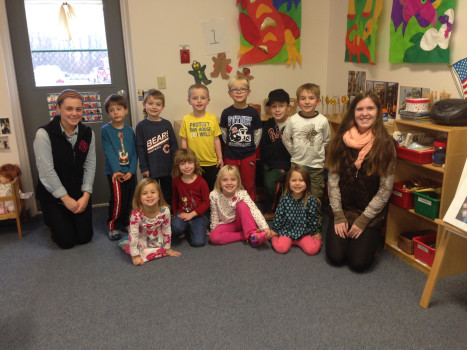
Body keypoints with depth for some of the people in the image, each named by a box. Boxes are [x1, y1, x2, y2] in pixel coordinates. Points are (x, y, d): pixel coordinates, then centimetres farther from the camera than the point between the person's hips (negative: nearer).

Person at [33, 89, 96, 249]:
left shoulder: (88, 133, -4)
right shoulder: (44, 134, -18)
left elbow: (90, 166, -3)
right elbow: (46, 171, -18)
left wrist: (86, 195, -12)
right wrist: (66, 198, -15)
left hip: (80, 194, 4)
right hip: (53, 196, -4)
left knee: (85, 237, 6)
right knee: (67, 241, 0)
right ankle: (50, 219, 32)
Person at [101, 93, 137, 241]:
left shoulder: (129, 131, 7)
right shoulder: (106, 130, -3)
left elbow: (134, 152, 4)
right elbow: (109, 152, -10)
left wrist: (131, 171, -7)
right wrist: (116, 171, -17)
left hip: (130, 171, 4)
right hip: (114, 171, -4)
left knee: (129, 199, 9)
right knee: (117, 199, -9)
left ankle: (125, 222, 27)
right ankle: (113, 226, 8)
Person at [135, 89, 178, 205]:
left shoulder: (167, 124, 2)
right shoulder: (141, 126, -4)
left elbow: (174, 145, 6)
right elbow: (140, 149, -3)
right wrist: (143, 168, -6)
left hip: (167, 169, 2)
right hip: (151, 170, -2)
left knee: (168, 195, 14)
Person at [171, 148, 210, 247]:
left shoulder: (201, 182, -9)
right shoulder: (176, 181, 0)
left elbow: (206, 202, -8)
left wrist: (191, 215, -13)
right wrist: (176, 214, 10)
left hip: (197, 215, -1)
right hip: (182, 212, 1)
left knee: (198, 242, -18)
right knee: (176, 227, -34)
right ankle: (187, 227, 3)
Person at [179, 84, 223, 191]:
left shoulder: (212, 118, -3)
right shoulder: (186, 120, -5)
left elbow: (216, 139, 2)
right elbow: (184, 141, 1)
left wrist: (220, 158, 2)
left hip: (212, 163, 1)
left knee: (212, 189, 13)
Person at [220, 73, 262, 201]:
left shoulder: (253, 112, -4)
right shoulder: (226, 112, -2)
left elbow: (258, 132, 4)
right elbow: (224, 132, 8)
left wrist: (251, 147, 1)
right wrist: (230, 146, 6)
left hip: (248, 155, -1)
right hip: (230, 155, 1)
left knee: (248, 185, 9)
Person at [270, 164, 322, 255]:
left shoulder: (311, 200, -9)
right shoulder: (285, 199, -7)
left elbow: (313, 217, 1)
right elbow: (279, 215, 2)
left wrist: (314, 233, 8)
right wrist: (275, 231, 7)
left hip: (303, 232, 0)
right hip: (286, 231, 0)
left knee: (312, 250, -20)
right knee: (281, 248, -21)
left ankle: (317, 240, 13)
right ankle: (274, 237, 10)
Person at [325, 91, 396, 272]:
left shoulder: (385, 144, -9)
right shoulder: (341, 140, -3)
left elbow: (385, 189, -8)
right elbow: (333, 180, -2)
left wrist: (363, 220, -10)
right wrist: (338, 216, -6)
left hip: (371, 213, -1)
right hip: (343, 209, 2)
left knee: (359, 262, -12)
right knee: (335, 256, -10)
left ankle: (369, 238, 20)